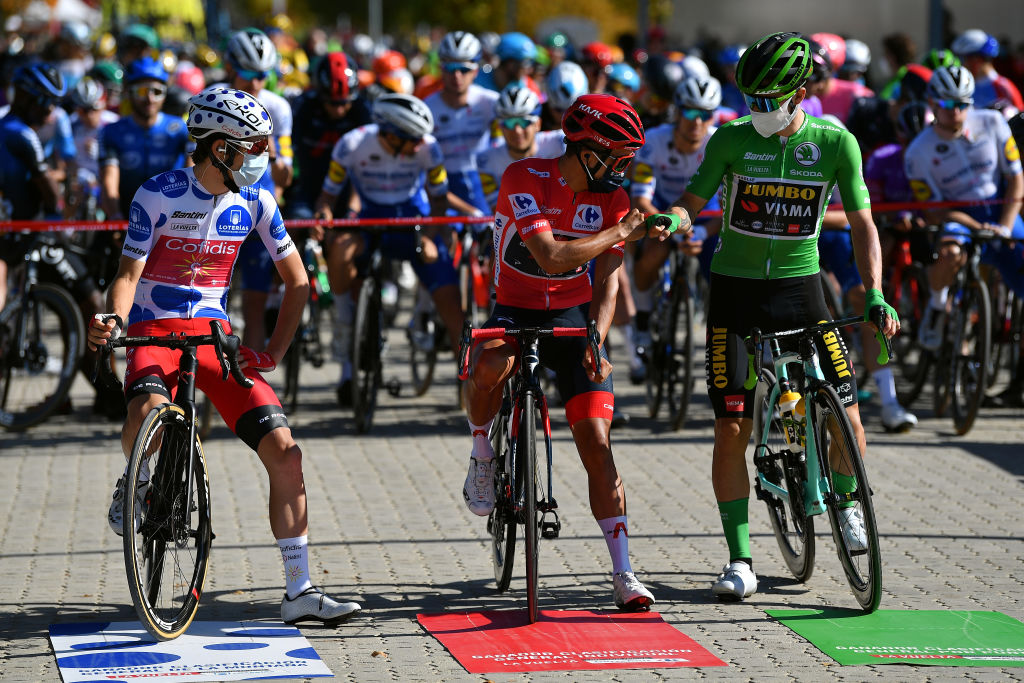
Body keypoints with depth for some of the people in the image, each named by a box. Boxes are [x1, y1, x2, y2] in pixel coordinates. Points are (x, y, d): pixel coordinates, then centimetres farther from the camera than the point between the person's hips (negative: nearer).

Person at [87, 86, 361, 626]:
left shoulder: (253, 200, 0)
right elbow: (129, 273, -12)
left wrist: (274, 352, -4)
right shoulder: (159, 194, -11)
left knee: (283, 450, -10)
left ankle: (299, 592, -1)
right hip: (154, 332, -4)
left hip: (214, 335, 4)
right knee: (149, 412, -38)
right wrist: (113, 320, -33)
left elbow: (297, 281, 7)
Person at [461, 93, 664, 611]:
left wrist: (595, 342, -21)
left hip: (574, 316, 3)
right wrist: (620, 232, -19)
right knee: (490, 366, -39)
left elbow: (606, 282, -5)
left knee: (596, 443, -8)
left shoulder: (611, 198, -4)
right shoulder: (524, 179, -19)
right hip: (516, 311, -3)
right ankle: (481, 457, -7)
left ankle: (623, 574, -3)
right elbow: (551, 257, -28)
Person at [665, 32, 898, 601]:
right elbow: (693, 200, -1)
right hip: (736, 292, 0)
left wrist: (875, 293, -14)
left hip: (800, 287, 1)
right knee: (732, 429, -5)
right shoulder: (732, 139, -7)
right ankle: (741, 559, 4)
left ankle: (847, 503, 20)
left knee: (846, 410, -10)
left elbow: (862, 222, -2)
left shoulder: (836, 143, -6)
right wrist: (672, 220, -25)